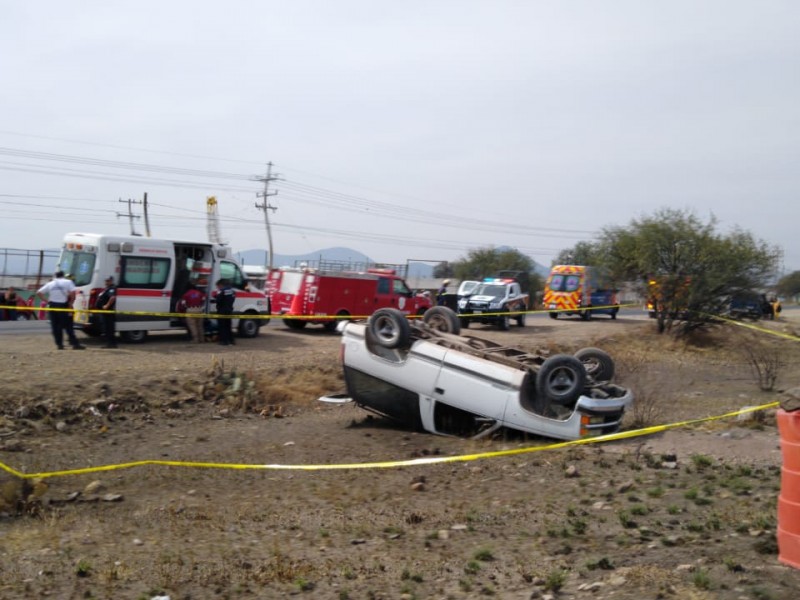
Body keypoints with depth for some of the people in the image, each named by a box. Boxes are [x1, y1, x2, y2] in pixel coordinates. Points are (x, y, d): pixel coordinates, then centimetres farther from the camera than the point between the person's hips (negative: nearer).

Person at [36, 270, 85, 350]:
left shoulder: (50, 284, 11)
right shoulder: (68, 282, 0)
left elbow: (39, 293, 7)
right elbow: (73, 293, -14)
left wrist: (47, 301, 6)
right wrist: (71, 303, -4)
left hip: (53, 307, 3)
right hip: (63, 306, -3)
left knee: (55, 327, 8)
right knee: (68, 326, -1)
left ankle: (59, 344, 6)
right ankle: (75, 344, -5)